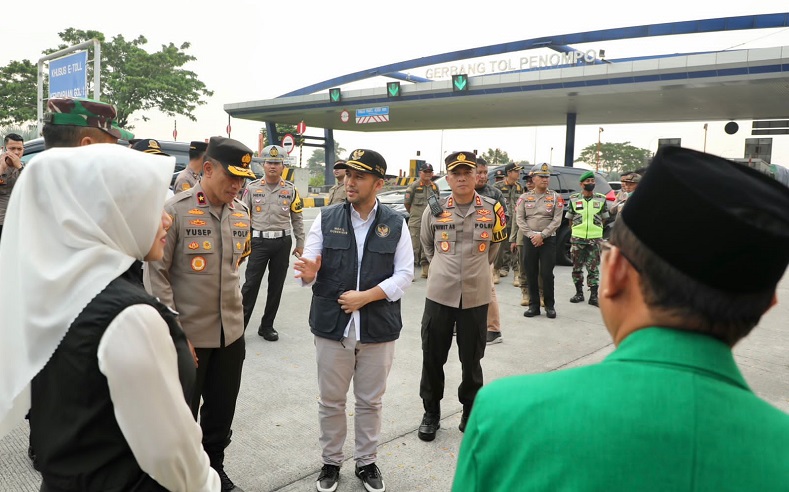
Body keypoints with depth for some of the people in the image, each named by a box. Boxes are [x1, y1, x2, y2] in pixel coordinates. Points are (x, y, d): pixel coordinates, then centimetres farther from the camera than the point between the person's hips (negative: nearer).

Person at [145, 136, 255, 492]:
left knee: (222, 409, 19)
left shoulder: (241, 213, 3)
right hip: (188, 335, -5)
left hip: (232, 333, 5)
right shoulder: (175, 211, -14)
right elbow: (156, 273, -12)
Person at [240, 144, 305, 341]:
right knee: (250, 284, -3)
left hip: (283, 242, 2)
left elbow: (297, 218, 9)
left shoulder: (291, 189, 4)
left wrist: (300, 244, 7)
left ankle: (267, 326, 21)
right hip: (259, 241, -1)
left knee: (276, 286, 8)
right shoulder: (252, 188, 2)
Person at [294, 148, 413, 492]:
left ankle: (367, 462, 34)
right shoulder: (326, 218, -1)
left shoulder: (396, 224, -1)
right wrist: (309, 272, -27)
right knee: (330, 401, 14)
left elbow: (405, 274, -4)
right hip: (332, 325, 0)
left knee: (370, 402, 15)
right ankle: (331, 462, 34)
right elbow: (310, 267, -3)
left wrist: (366, 296, -15)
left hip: (379, 328, 0)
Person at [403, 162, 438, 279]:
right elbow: (406, 202, 2)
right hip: (415, 222, -5)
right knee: (414, 248, -8)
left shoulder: (435, 187, 12)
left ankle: (426, 271, 20)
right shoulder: (414, 186, -3)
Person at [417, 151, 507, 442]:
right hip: (439, 295, 0)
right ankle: (431, 413, 28)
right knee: (432, 358, 9)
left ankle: (471, 412, 34)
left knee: (472, 360, 12)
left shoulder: (492, 209, -3)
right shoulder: (434, 210, -3)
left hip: (476, 296, 0)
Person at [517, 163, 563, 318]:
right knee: (531, 274, 5)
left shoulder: (555, 197, 3)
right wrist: (531, 235, -11)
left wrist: (542, 235, -13)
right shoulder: (525, 197, 6)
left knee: (547, 274, -1)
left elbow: (557, 220, -4)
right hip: (529, 240, 2)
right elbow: (520, 219, 0)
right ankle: (534, 305, 15)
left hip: (548, 239, -1)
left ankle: (550, 305, 13)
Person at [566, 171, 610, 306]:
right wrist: (577, 229, 6)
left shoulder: (601, 199, 4)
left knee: (593, 268, 1)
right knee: (577, 267, 7)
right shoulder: (574, 199, 2)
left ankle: (593, 296, 6)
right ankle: (579, 293, 20)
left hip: (595, 239, -1)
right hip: (577, 238, 1)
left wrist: (595, 229, 7)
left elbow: (604, 218, 12)